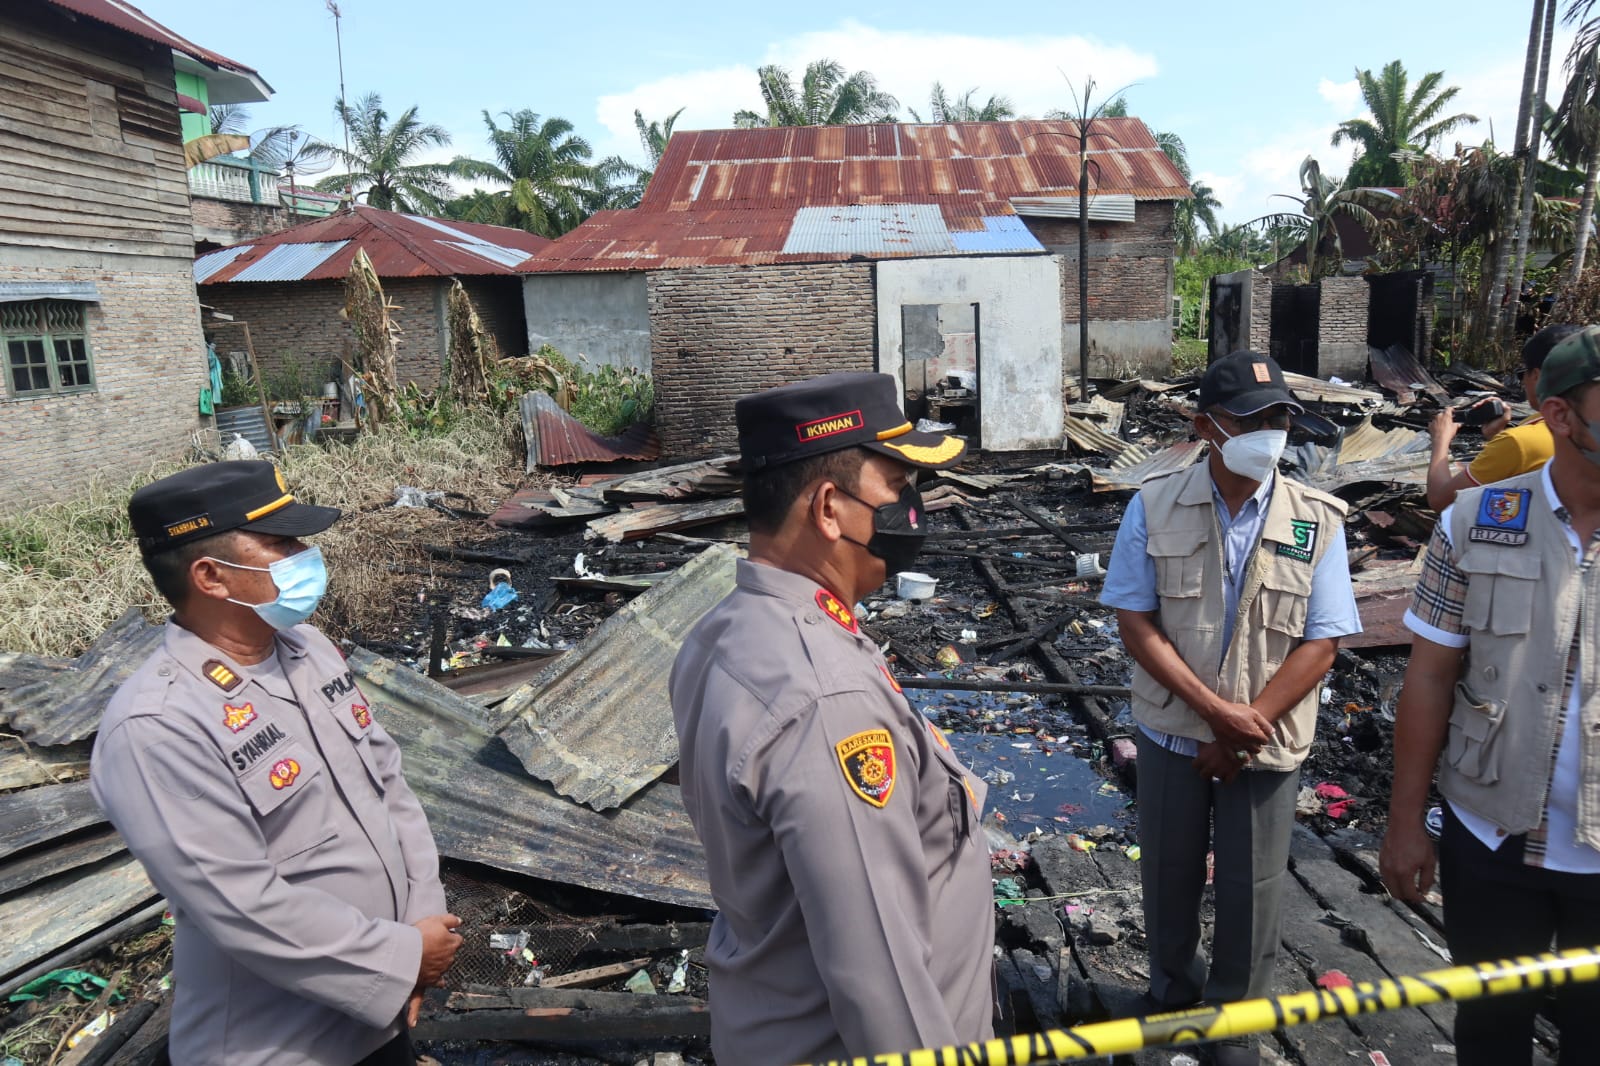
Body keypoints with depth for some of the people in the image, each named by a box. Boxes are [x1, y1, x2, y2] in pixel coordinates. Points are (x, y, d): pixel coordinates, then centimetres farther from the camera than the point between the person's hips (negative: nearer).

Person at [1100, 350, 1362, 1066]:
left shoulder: (1317, 522, -8)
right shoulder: (1154, 509, -9)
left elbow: (1320, 644, -9)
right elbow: (1136, 624, -11)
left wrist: (1244, 729, -15)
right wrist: (1216, 710, -18)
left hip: (1267, 743, 0)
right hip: (1172, 734, 0)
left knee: (1252, 890, 13)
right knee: (1168, 872, 17)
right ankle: (1173, 987, 43)